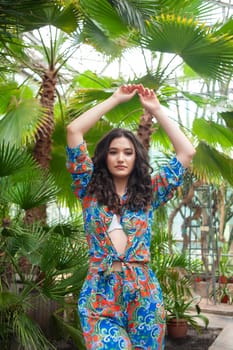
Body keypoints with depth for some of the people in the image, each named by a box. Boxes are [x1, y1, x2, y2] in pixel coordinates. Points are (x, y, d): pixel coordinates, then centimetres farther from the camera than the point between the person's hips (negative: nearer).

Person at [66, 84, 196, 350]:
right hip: (100, 293, -2)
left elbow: (187, 152, 7)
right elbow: (73, 131, -1)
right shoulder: (90, 190, 7)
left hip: (144, 293, 2)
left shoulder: (149, 193, 10)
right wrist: (115, 99, 5)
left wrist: (156, 110, 10)